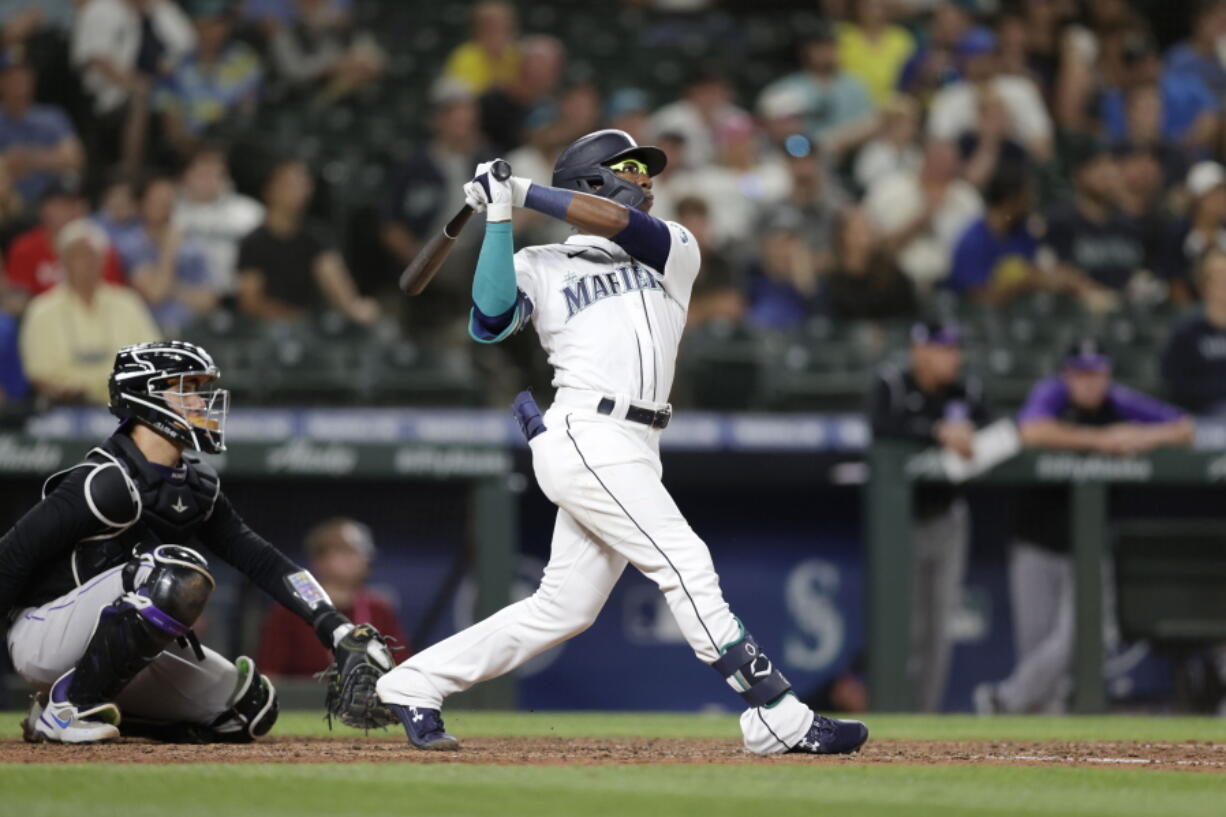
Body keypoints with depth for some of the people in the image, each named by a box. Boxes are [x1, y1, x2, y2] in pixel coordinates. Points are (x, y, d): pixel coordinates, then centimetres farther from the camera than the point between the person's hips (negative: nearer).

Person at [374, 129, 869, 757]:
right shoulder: (542, 267, 9)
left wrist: (520, 192, 0)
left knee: (562, 610, 7)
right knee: (685, 566, -14)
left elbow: (616, 222, -1)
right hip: (585, 440, -6)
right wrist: (499, 219, -7)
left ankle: (413, 686, 18)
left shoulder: (675, 252, 18)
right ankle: (779, 718, -15)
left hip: (630, 455, 6)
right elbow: (488, 324, -8)